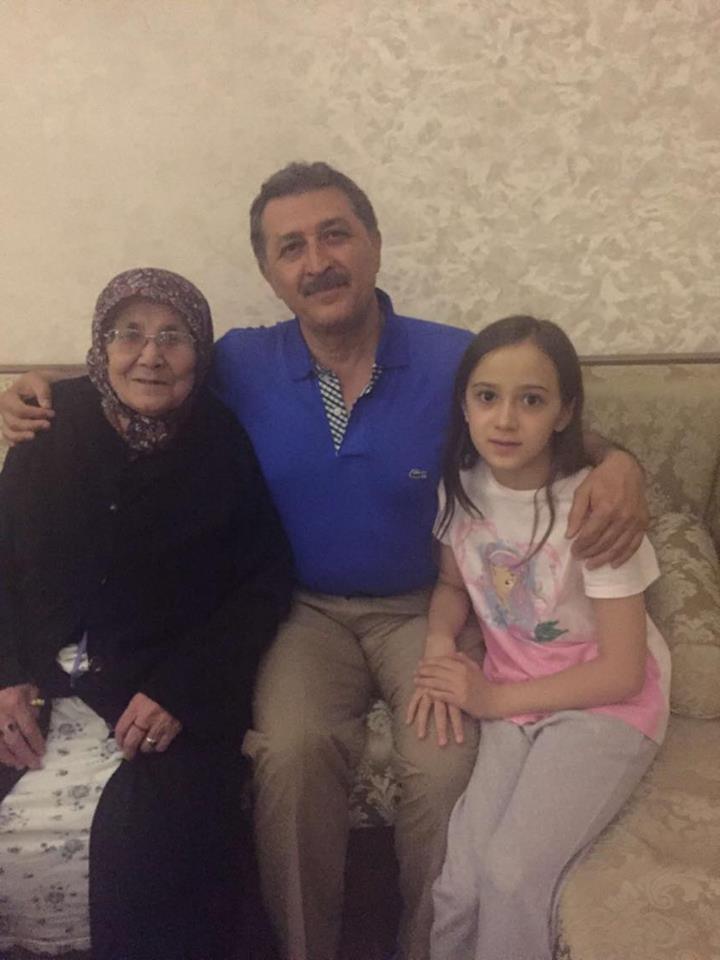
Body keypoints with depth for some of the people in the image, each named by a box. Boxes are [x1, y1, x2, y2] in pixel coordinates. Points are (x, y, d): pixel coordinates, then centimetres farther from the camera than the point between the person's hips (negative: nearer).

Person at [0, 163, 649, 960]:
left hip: (427, 608, 0)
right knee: (291, 749, -27)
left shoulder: (456, 360, -8)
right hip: (307, 610, 1)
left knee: (449, 763, -24)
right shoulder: (239, 365, -3)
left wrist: (619, 465, -20)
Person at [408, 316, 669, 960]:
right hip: (509, 700, 4)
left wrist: (493, 699, -14)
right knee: (458, 885, -13)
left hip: (605, 706, -3)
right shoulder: (462, 488, -6)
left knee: (512, 875, -20)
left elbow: (622, 674, -16)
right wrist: (439, 646, -9)